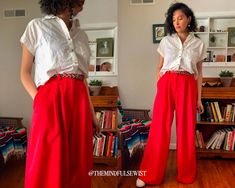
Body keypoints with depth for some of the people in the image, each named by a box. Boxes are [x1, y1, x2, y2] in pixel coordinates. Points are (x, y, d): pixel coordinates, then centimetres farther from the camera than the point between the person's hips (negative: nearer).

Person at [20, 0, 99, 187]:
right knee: (48, 166, -1)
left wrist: (92, 112, 12)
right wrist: (39, 100, -12)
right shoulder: (37, 27, 3)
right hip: (51, 101, -4)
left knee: (78, 164, 8)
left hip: (79, 102, 5)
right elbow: (25, 72, 3)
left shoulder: (81, 35, 16)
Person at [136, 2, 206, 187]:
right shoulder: (166, 41, 10)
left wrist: (199, 98, 7)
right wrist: (159, 88, 7)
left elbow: (199, 73, 11)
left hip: (187, 87, 1)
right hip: (166, 85, 0)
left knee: (187, 130, 4)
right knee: (159, 129, -2)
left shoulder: (198, 44, 10)